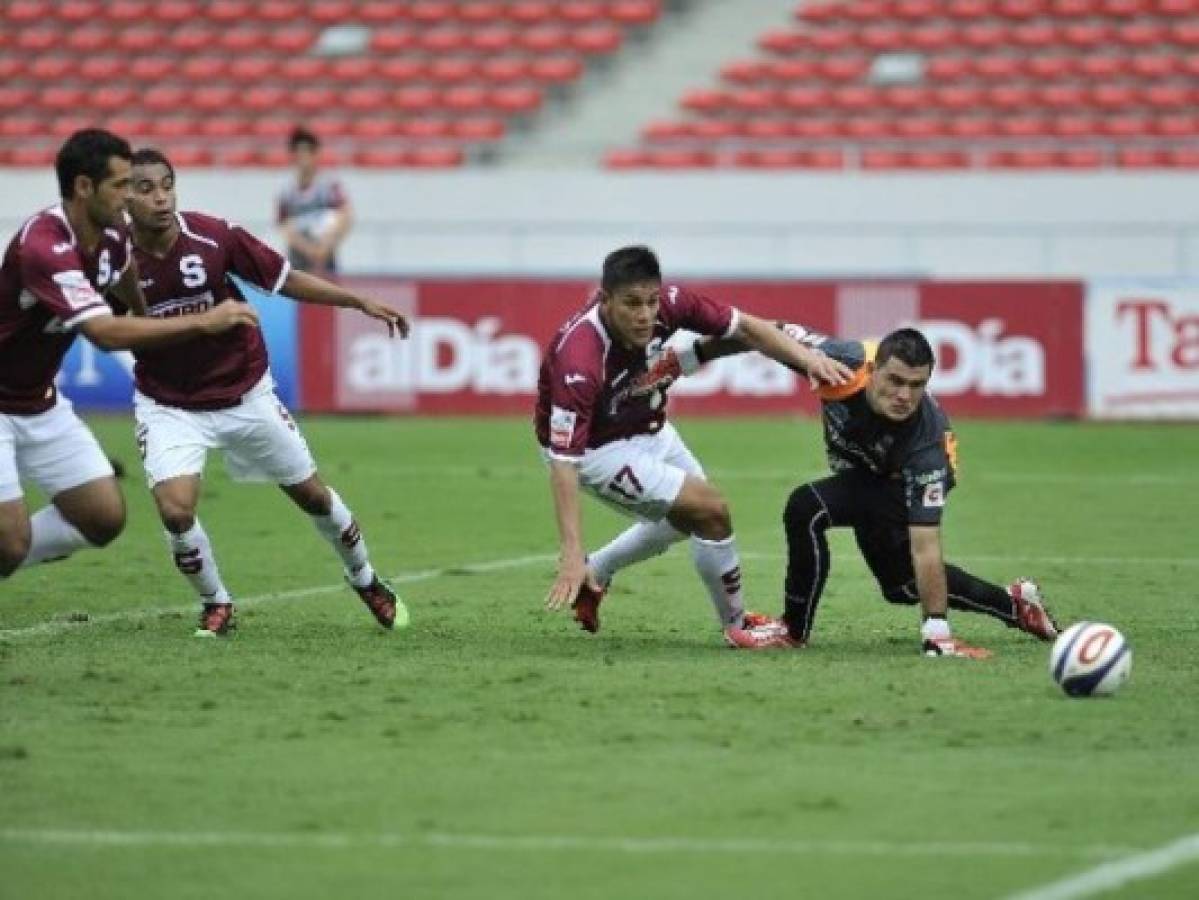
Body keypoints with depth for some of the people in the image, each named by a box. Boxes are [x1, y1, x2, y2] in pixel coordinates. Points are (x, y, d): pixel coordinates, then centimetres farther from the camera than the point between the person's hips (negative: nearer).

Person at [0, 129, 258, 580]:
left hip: (40, 403, 9)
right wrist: (203, 322, -35)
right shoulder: (43, 247, -30)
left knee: (105, 518, 2)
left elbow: (129, 289, 23)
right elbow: (106, 333, -38)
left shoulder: (111, 237, -3)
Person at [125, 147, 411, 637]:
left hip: (246, 394, 1)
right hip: (170, 407, -1)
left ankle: (366, 582, 39)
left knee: (311, 494, 12)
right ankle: (215, 605, 7)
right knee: (175, 509, -21)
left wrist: (360, 302, -12)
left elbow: (285, 279, -8)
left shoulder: (214, 237, -19)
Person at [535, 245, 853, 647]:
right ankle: (737, 624, 9)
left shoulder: (667, 304, -24)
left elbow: (744, 327, -10)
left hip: (646, 428, 8)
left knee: (686, 518, 27)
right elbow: (563, 462, -40)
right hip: (594, 447, -8)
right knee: (710, 510, -13)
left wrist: (808, 357, -25)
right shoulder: (580, 360, -41)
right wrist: (571, 554, -45)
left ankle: (593, 574, 45)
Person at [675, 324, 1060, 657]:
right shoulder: (845, 363, -35)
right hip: (861, 475, 6)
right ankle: (1015, 603, 42)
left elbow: (925, 546, -41)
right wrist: (687, 359, -18)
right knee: (902, 584, 23)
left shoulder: (927, 442, -41)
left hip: (900, 485, -6)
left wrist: (937, 632, -43)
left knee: (807, 508, -30)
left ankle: (794, 630, -11)